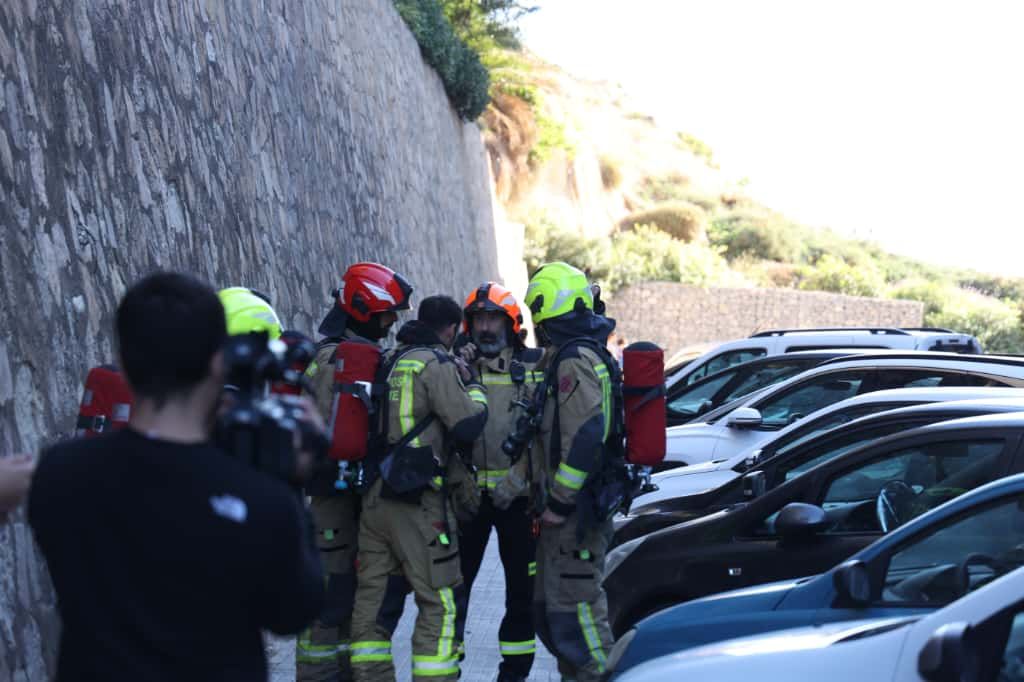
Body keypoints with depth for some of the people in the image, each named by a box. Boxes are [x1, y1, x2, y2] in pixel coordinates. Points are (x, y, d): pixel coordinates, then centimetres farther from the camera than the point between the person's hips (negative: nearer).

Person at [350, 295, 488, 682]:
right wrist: (471, 384, 3)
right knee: (438, 602, -2)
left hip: (376, 496, 8)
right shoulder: (436, 365, -9)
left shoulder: (389, 361, 13)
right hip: (417, 500, -8)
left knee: (374, 596, 11)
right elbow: (468, 425, -12)